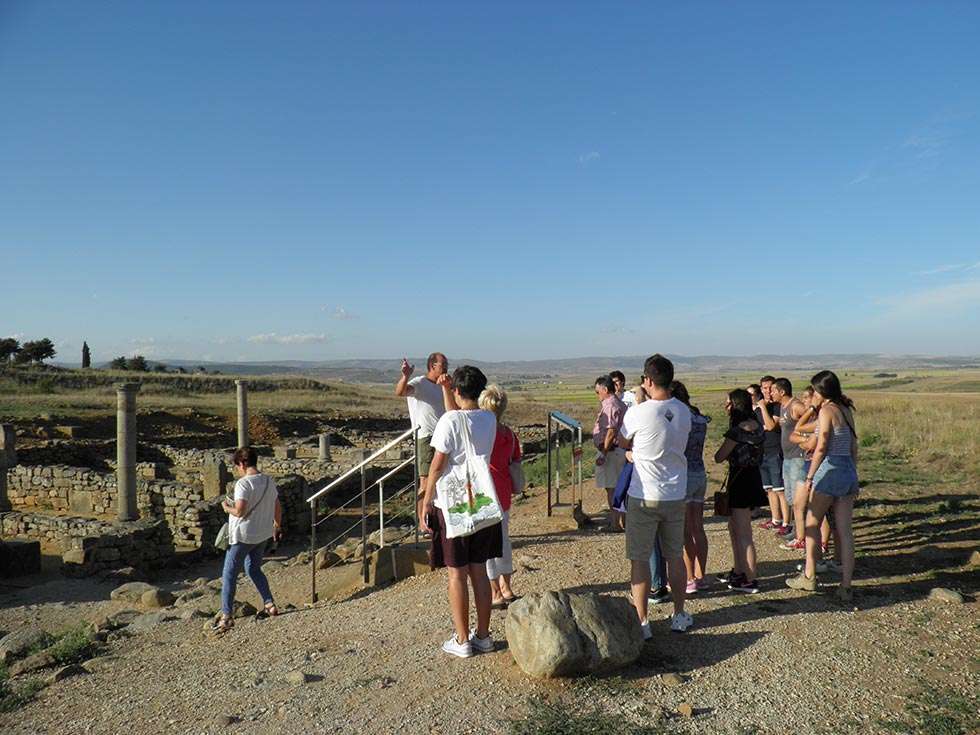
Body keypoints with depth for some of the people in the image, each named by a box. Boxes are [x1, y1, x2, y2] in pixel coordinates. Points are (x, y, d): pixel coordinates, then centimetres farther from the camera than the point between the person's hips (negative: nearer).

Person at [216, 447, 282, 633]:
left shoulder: (243, 483, -20)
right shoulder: (269, 481, 3)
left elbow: (239, 511, -26)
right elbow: (277, 508, 10)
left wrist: (227, 507, -6)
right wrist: (277, 526, 25)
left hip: (243, 536, -7)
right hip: (263, 534, 7)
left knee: (229, 575, 5)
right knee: (254, 569, 24)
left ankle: (227, 616, 6)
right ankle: (270, 604, 24)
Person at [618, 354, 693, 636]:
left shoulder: (638, 413, -17)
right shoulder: (684, 412, -1)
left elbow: (623, 443, 1)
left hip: (644, 497, -5)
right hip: (676, 496, 5)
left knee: (639, 559, 5)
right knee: (675, 556, 18)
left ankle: (641, 621, 10)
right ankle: (680, 615, 30)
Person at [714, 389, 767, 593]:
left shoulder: (738, 430, -20)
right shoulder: (756, 425, 6)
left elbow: (719, 458, -15)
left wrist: (725, 448, 3)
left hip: (741, 479, -10)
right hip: (752, 476, 10)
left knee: (743, 534, 0)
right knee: (734, 528, 20)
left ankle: (750, 580, 7)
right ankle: (738, 572, 31)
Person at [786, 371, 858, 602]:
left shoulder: (827, 410, -11)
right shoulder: (846, 410, 12)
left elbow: (821, 447, -18)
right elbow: (854, 448, 16)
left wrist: (809, 477, -15)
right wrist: (853, 478, 21)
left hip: (830, 470, -7)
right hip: (849, 471, 7)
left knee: (812, 524, 8)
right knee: (845, 531, 7)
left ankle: (809, 577, 16)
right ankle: (846, 587, 8)